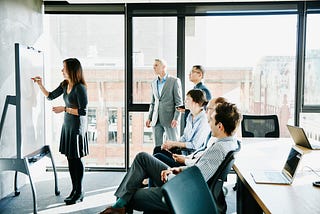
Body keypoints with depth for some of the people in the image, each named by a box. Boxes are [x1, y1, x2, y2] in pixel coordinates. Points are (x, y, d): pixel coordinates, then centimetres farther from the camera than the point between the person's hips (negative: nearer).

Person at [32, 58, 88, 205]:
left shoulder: (80, 88, -18)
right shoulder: (64, 85, 6)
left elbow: (83, 112, -18)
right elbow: (50, 96, 19)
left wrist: (64, 109, -16)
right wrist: (40, 85, 8)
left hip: (77, 127, -8)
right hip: (67, 125, 8)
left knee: (76, 159, 1)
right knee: (70, 159, 12)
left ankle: (79, 193, 15)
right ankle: (74, 190, 25)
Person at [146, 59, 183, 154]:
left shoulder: (174, 81, -3)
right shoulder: (154, 83, 15)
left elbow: (179, 102, -6)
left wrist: (176, 118, -14)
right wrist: (149, 118, 11)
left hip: (169, 119, -5)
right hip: (156, 120, 5)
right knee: (157, 147, 8)